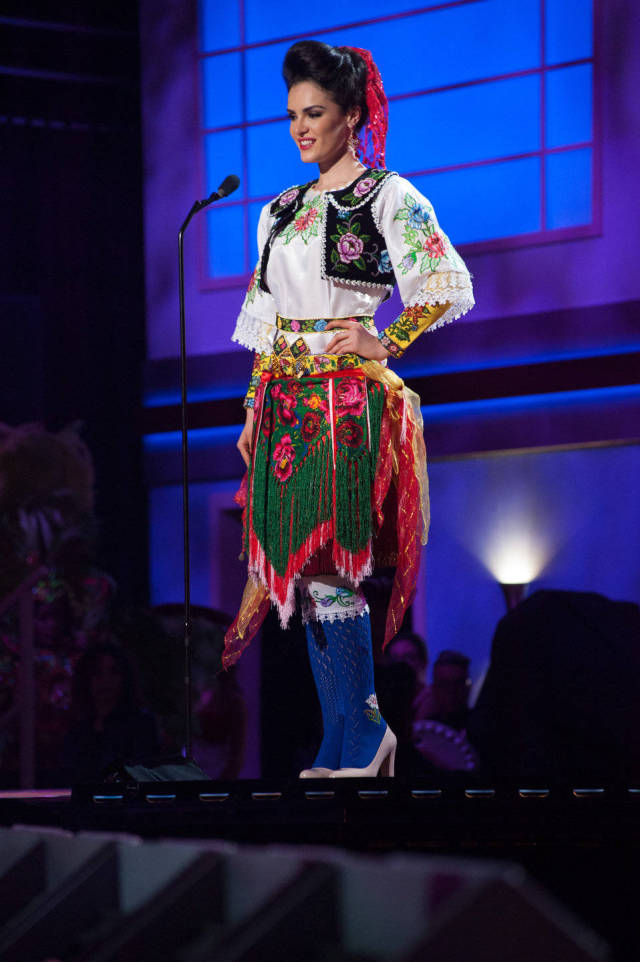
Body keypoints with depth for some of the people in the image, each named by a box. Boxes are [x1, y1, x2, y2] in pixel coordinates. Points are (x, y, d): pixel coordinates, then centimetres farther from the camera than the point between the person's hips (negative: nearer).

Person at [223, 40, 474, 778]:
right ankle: (346, 743, 7)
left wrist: (384, 344, -9)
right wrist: (253, 410, 14)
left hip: (345, 400, -7)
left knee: (326, 565, -13)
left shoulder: (388, 197, -2)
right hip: (286, 402, 7)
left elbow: (451, 289, -7)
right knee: (303, 570, 3)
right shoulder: (282, 211, 18)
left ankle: (360, 738, -5)